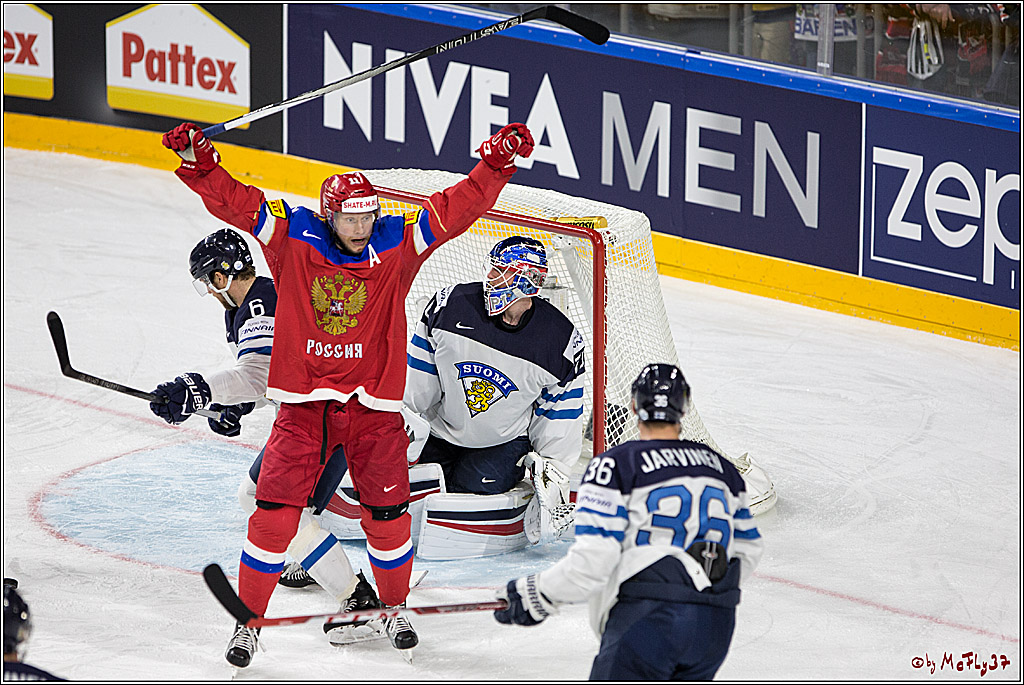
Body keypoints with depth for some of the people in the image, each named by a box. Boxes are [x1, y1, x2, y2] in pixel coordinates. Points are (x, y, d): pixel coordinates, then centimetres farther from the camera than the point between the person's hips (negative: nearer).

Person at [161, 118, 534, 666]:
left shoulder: (396, 243, -2)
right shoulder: (293, 237, -5)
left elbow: (457, 208, -5)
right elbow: (235, 201, -8)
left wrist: (496, 165, -16)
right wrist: (199, 163, -23)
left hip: (372, 404, 1)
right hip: (303, 401, -1)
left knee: (387, 512, 4)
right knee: (275, 510, -6)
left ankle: (394, 608, 28)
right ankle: (249, 618, 7)